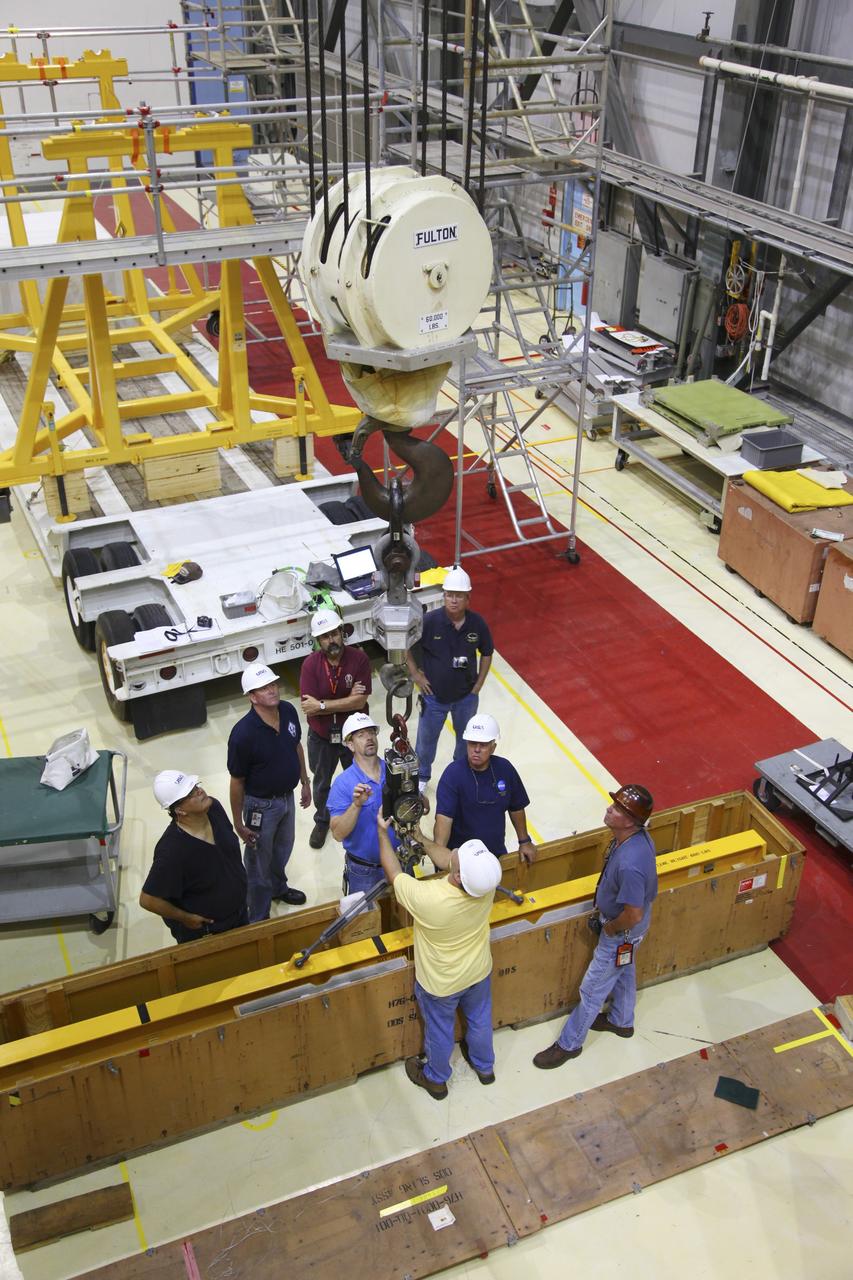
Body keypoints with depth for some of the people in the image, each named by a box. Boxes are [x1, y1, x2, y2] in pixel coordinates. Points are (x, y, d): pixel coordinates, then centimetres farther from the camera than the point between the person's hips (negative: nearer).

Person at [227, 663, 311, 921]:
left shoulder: (289, 711, -13)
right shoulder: (243, 734, -32)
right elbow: (237, 781, -21)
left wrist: (305, 782, 14)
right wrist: (239, 824, -13)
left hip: (287, 797, 6)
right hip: (261, 805, -6)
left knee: (283, 850, 30)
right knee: (259, 862, 15)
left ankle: (278, 887, 58)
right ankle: (259, 917, 37)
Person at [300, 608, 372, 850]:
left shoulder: (359, 658, -20)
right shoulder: (310, 664, -19)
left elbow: (360, 701, -25)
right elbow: (309, 709, -24)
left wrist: (321, 705, -25)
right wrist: (346, 700, -26)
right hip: (321, 737, 1)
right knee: (321, 783, 23)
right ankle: (322, 821, 49)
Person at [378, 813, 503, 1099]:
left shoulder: (425, 898, -45)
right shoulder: (487, 883, -32)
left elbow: (394, 873, -23)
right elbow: (446, 859, -10)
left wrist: (383, 832, -10)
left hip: (440, 984, -3)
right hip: (479, 971, 4)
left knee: (439, 1030, 25)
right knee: (480, 1019, 30)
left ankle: (435, 1079, 53)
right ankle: (484, 1066, 58)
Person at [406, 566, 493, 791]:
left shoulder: (477, 623, -15)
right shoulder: (430, 621, -22)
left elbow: (486, 653, 3)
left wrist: (478, 684, 0)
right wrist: (415, 674, -7)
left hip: (466, 696, 2)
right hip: (434, 695, -2)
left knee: (466, 739, 22)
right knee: (426, 739, 17)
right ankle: (422, 777, 43)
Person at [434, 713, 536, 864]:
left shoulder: (504, 768, -7)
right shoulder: (453, 773, -20)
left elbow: (516, 807, 8)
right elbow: (444, 817, -30)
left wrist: (524, 842, 13)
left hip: (497, 853, 4)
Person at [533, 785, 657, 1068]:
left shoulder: (630, 864, -43)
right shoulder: (638, 836, -15)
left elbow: (634, 914, -36)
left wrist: (610, 928, -16)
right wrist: (603, 907, 10)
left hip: (623, 932, -9)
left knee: (592, 990, 11)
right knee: (624, 973, 32)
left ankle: (569, 1044, 31)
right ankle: (621, 1021, 56)